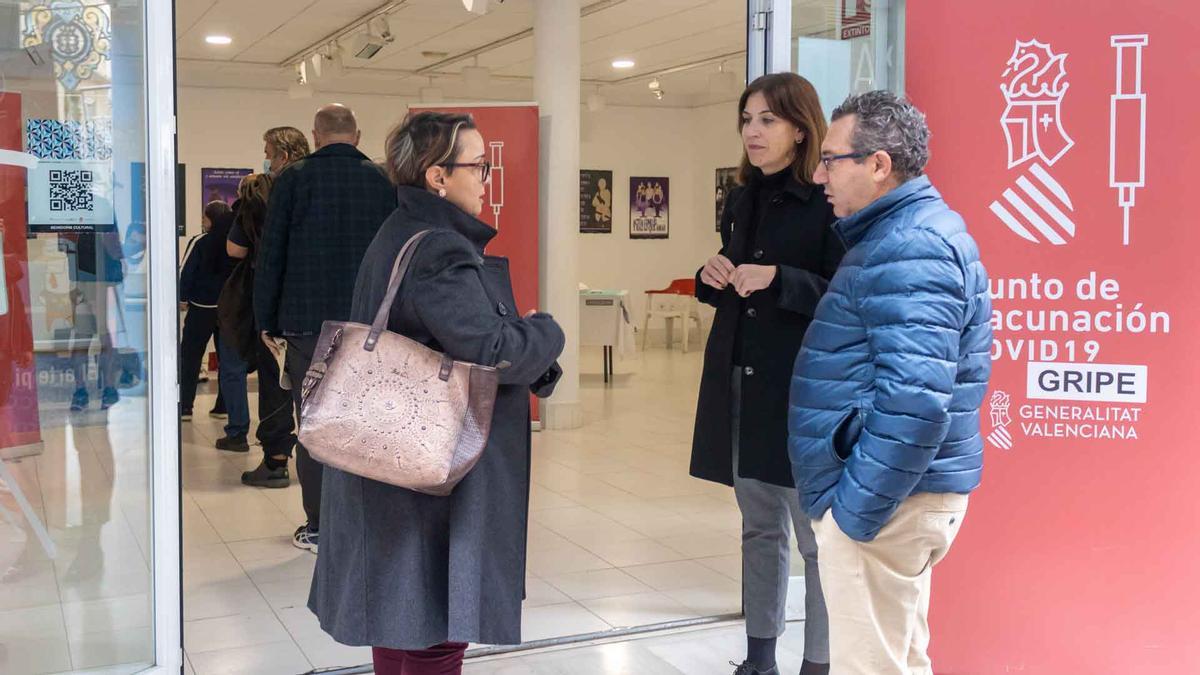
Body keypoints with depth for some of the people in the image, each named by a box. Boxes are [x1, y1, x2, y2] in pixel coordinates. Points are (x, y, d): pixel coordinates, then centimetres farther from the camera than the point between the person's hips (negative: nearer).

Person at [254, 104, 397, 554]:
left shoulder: (293, 179, -2)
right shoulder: (383, 181, 4)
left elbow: (270, 256, -1)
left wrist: (266, 322, 7)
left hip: (308, 321, -2)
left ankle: (319, 528, 8)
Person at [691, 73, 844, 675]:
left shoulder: (830, 201, -9)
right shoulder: (741, 202, 14)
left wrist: (778, 279, -23)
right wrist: (713, 279, 2)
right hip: (740, 382, 7)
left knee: (816, 536, -2)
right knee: (758, 527, 15)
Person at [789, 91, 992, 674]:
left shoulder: (909, 249, -19)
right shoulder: (907, 233, 15)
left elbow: (914, 401, -27)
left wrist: (857, 510, -21)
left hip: (884, 499, -11)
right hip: (902, 491, 11)